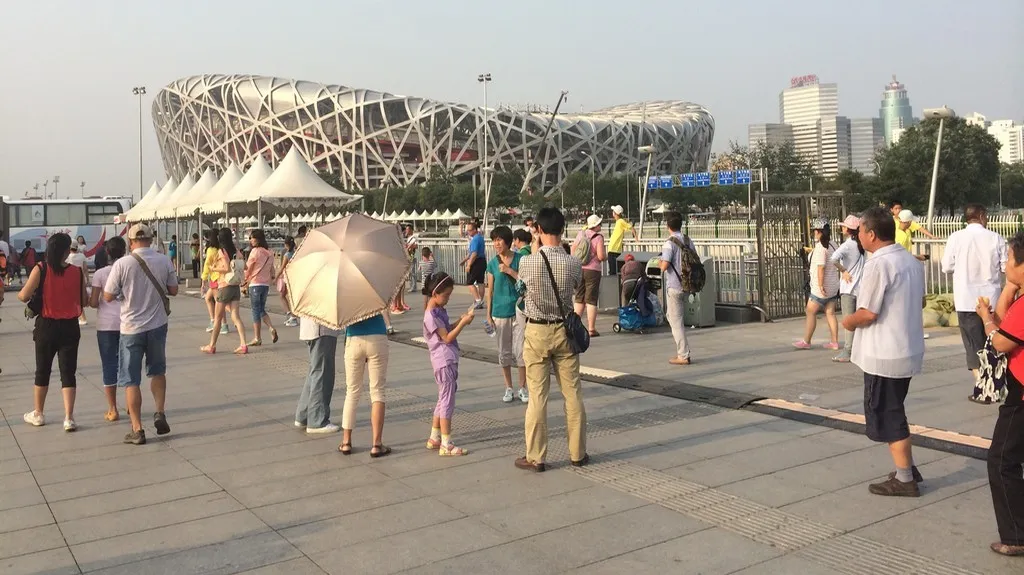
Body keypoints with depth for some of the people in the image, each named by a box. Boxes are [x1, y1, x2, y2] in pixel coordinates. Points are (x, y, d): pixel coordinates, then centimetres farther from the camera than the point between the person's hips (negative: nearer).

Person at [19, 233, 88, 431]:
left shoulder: (40, 270, -11)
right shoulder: (77, 272, -7)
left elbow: (24, 296, -12)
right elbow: (84, 301, -2)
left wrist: (19, 293, 11)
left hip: (46, 326, 0)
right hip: (70, 327, 0)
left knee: (43, 371, 16)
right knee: (68, 372, 6)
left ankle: (38, 414, 30)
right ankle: (69, 418, 2)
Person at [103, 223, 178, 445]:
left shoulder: (122, 264, -12)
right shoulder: (164, 261, -5)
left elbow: (108, 297, -7)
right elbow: (173, 290, 3)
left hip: (131, 329, -2)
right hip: (157, 325, 2)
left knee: (131, 381, 7)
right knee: (157, 371, 23)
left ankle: (137, 430, 8)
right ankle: (159, 413, 10)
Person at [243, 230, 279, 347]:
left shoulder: (255, 251, -11)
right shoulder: (269, 253, 7)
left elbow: (248, 268, -4)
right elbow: (271, 270, 12)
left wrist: (246, 279, 13)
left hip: (255, 284, -6)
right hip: (266, 284, 6)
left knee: (256, 311, 1)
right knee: (262, 309, 18)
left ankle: (257, 338, 4)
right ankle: (271, 328, -3)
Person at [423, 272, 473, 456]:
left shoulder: (440, 310, 12)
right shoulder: (431, 315, -16)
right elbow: (447, 337, -16)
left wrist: (461, 320, 5)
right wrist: (463, 323, -17)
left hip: (449, 360, 10)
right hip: (444, 361, -10)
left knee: (443, 400, 16)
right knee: (447, 401, -7)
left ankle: (434, 438, 25)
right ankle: (446, 445, -3)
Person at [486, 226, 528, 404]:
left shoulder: (520, 259, -2)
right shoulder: (492, 264, 3)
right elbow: (490, 290, 6)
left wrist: (510, 271, -16)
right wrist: (488, 314, 4)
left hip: (519, 310, -2)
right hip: (500, 312, 2)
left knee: (520, 351, 0)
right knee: (504, 352, 8)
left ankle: (523, 388, 13)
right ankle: (508, 388, 20)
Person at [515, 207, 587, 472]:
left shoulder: (526, 263, -12)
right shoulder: (574, 264, -8)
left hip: (537, 332, -2)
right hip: (564, 331, 2)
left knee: (537, 396, 4)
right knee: (573, 393, 11)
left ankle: (535, 457, 11)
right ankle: (578, 453, 20)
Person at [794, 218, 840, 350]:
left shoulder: (820, 246, -17)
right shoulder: (832, 245, 10)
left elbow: (821, 267, -22)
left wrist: (820, 285, -21)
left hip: (822, 287, -9)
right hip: (833, 287, 9)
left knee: (811, 312, 0)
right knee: (830, 313, 10)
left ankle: (806, 341, 6)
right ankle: (834, 342, 11)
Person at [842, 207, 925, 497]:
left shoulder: (878, 264, -20)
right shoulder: (911, 261, 9)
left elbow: (868, 313, -21)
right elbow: (914, 302, 17)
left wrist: (849, 321, -1)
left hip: (883, 354, -9)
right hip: (907, 350, 9)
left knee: (885, 416, 2)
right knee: (892, 412, 21)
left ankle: (904, 479, 9)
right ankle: (908, 468, 27)